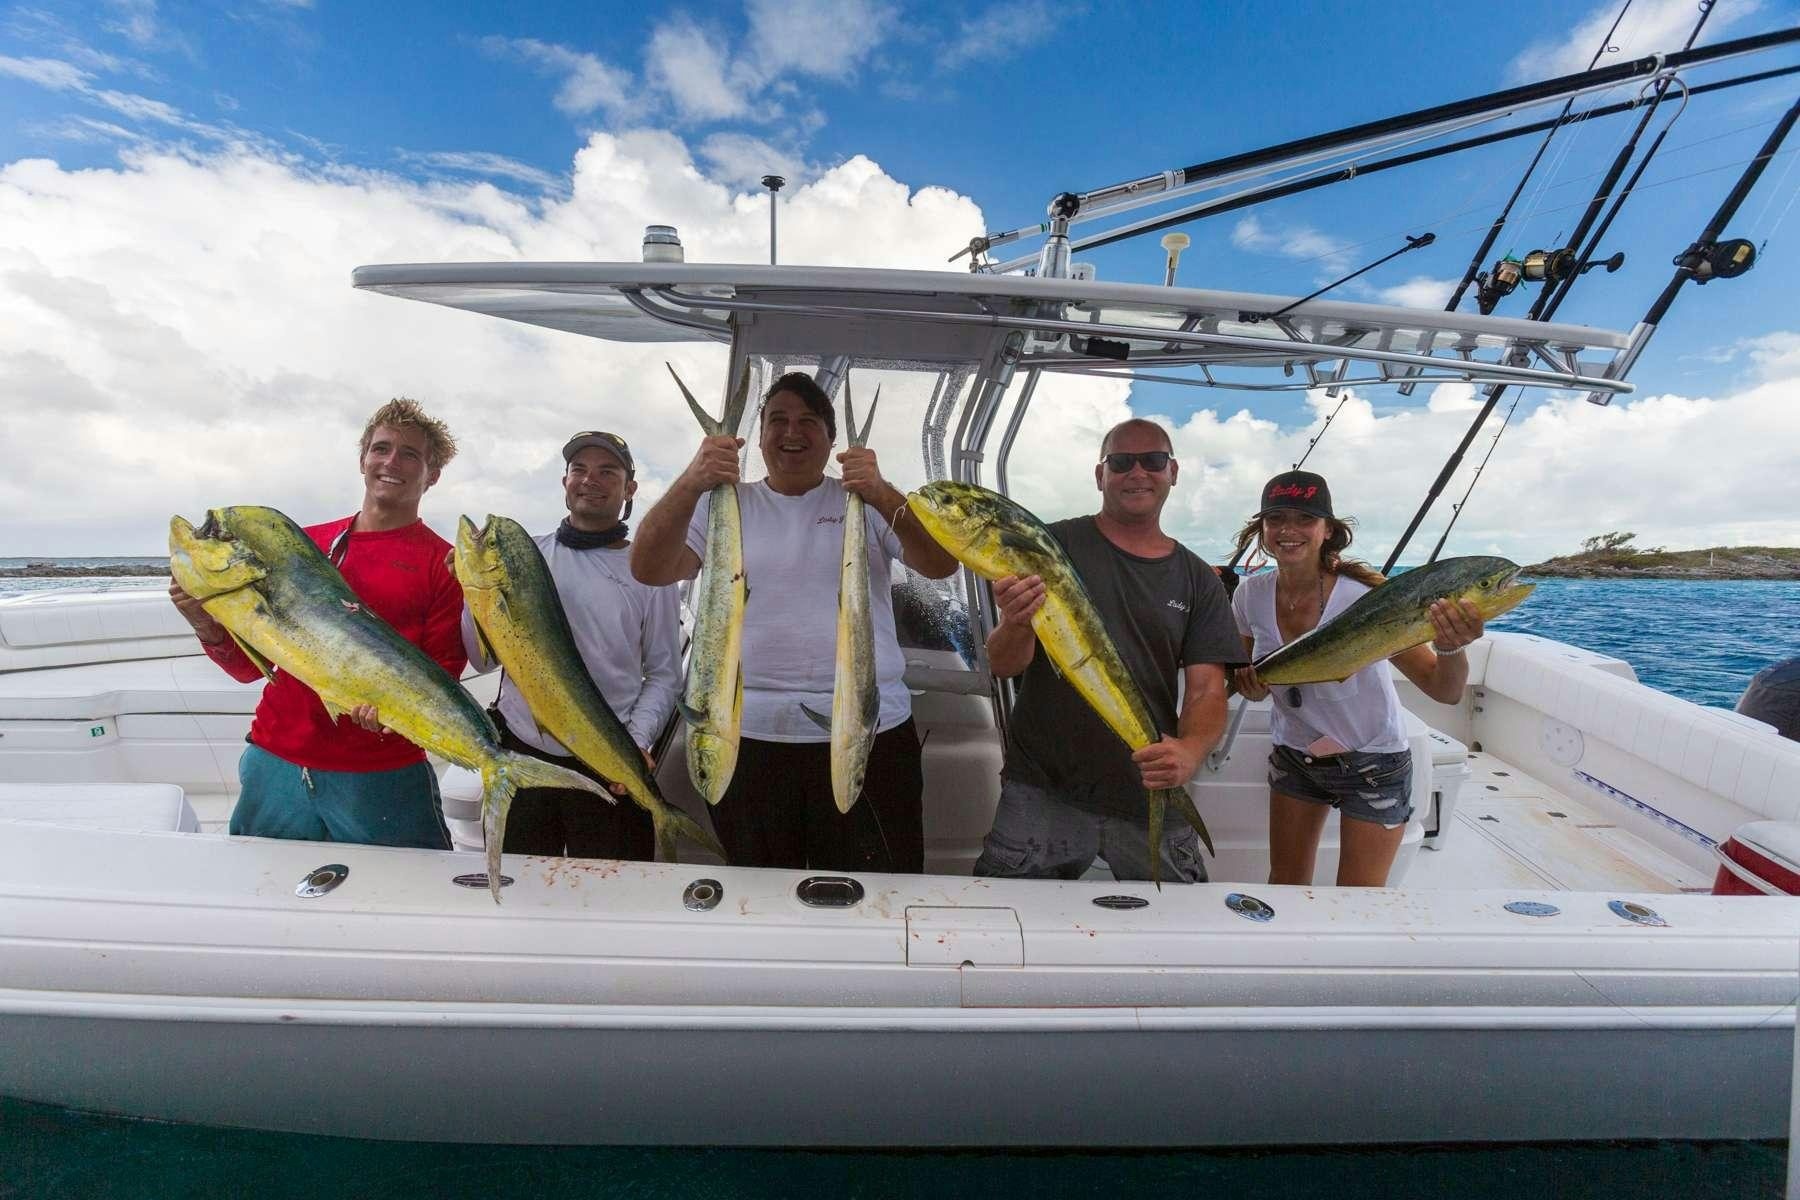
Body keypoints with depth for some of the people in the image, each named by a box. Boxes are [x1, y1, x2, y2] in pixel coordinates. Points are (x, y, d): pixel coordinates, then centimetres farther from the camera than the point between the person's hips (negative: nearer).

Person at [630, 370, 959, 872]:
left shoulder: (868, 501, 6)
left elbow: (941, 564, -7)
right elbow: (648, 569, -5)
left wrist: (884, 497, -24)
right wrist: (689, 485, -21)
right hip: (749, 734, 1)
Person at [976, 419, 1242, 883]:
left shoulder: (1198, 580, 8)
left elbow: (1207, 690, 1)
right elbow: (1002, 665, -7)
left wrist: (1190, 750, -21)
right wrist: (1015, 625, -31)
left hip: (1151, 798, 3)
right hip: (1043, 792, -2)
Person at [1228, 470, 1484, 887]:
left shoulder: (1363, 598, -25)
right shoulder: (1250, 595, -13)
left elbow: (1445, 691, -24)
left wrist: (1451, 648, -45)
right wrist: (1250, 683, -18)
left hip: (1372, 763, -3)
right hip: (1293, 756, 4)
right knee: (1283, 887, 14)